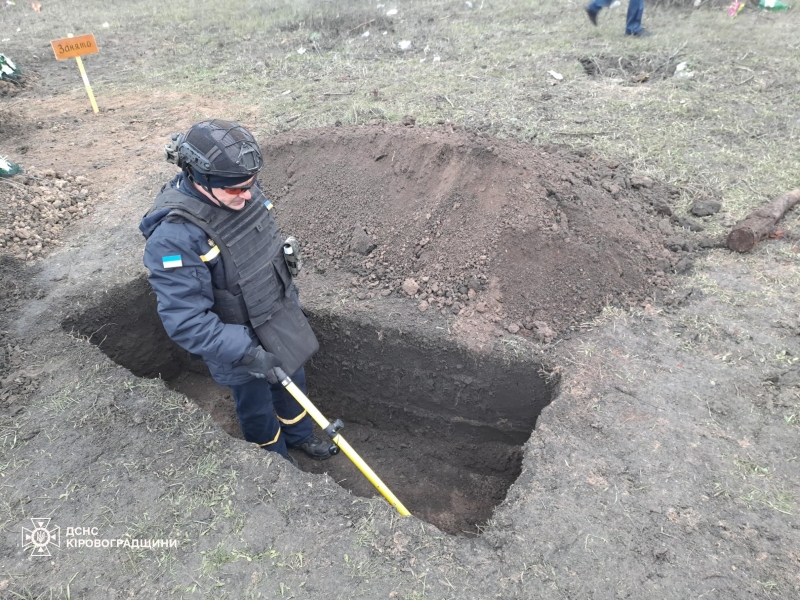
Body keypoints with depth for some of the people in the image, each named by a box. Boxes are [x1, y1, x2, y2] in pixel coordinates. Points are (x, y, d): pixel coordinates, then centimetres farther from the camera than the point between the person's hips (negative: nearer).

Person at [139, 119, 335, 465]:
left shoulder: (242, 194, -12)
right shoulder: (174, 236, -33)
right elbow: (186, 321, -30)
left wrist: (291, 301, 15)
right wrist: (248, 353, -31)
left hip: (280, 320, 6)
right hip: (239, 342, -6)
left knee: (293, 383, 27)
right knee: (257, 406, 19)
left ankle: (299, 435, 57)